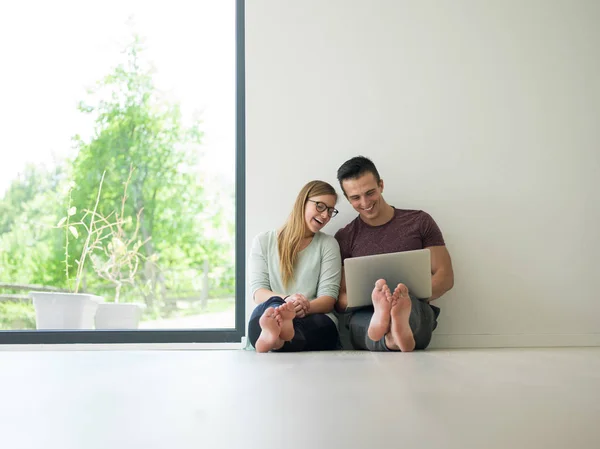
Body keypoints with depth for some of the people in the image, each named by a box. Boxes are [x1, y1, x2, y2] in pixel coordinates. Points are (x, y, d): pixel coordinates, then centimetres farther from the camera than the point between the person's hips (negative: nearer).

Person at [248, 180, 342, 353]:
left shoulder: (328, 244, 15)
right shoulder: (263, 241, 14)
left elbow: (329, 298, 4)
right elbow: (258, 291, 3)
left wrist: (305, 307, -21)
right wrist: (287, 300, -21)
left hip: (316, 320, 0)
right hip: (267, 317, 0)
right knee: (272, 305, -36)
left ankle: (278, 336, -68)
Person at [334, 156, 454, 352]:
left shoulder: (419, 222, 11)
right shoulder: (344, 238, 13)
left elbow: (445, 277, 8)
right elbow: (339, 299, 10)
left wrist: (410, 296, -13)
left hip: (415, 313, -1)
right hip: (365, 315, 1)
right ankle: (395, 337, -68)